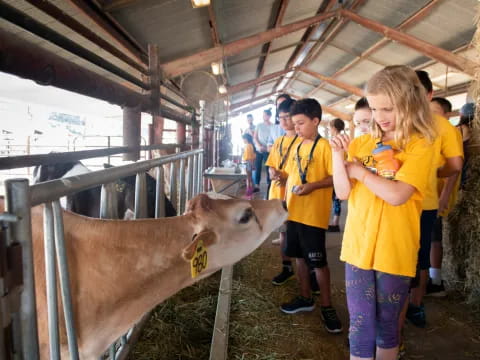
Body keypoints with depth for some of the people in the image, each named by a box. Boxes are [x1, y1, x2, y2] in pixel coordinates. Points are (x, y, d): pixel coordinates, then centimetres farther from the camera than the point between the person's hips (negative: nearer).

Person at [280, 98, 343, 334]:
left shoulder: (324, 146, -11)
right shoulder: (297, 147, 11)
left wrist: (312, 186, -26)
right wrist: (285, 202, 10)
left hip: (314, 215, -7)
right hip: (294, 213, 8)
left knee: (318, 261, 1)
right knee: (299, 256, 16)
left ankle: (326, 306, 16)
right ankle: (306, 298, 32)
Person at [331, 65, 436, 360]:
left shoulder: (420, 146, -8)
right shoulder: (361, 144, 4)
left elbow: (397, 195, -21)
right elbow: (343, 194, 0)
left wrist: (360, 171, -11)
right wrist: (338, 157, -13)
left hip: (395, 251, -3)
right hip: (358, 246, 3)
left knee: (387, 324, 15)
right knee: (360, 325, 10)